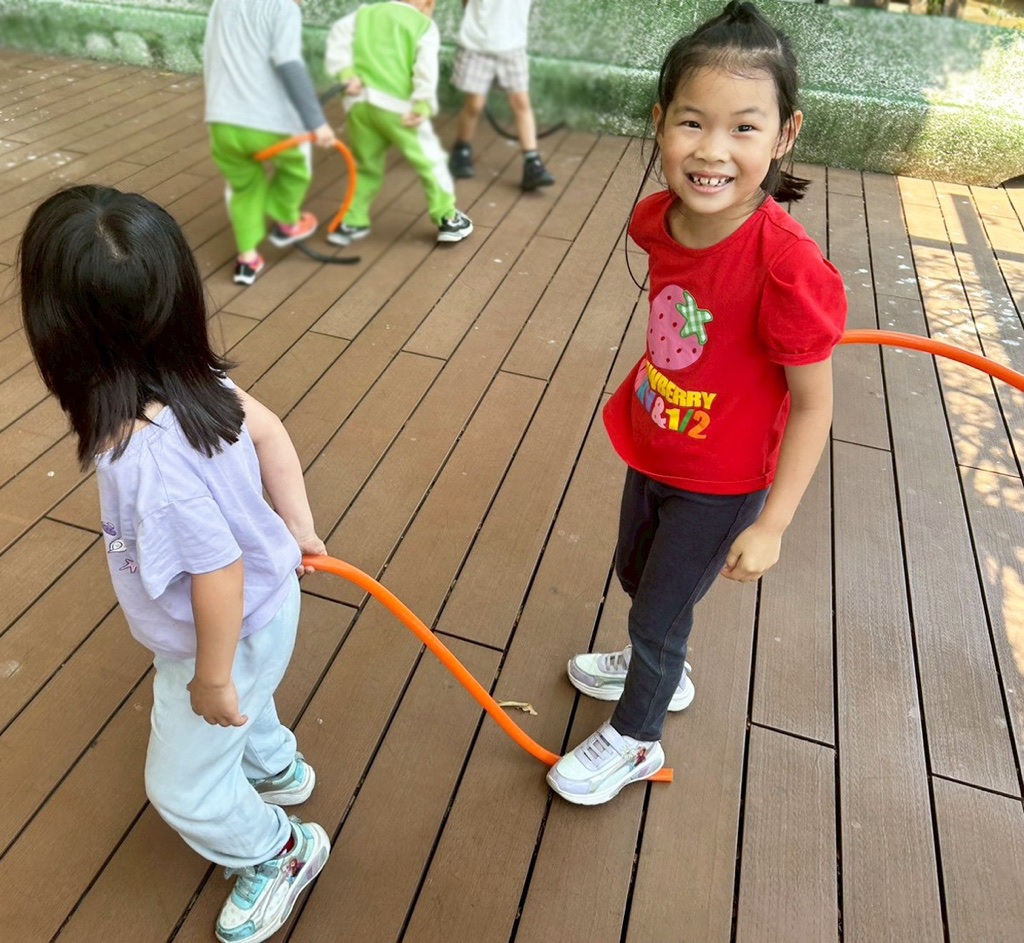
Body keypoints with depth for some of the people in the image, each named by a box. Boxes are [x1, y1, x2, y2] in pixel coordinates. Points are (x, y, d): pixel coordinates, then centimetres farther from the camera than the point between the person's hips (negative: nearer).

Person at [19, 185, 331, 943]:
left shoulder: (149, 464, -43)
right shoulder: (194, 380, -20)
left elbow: (219, 573, -34)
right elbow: (270, 431, -6)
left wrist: (212, 678, -17)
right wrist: (298, 526, 6)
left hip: (228, 638, -7)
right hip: (261, 611, 8)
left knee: (184, 788, 20)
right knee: (245, 710, 38)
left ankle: (282, 852, 45)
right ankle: (277, 768, 67)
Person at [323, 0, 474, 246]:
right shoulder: (425, 25, 10)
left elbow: (338, 35, 6)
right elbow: (426, 66, -8)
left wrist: (346, 73, -2)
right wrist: (422, 106, -15)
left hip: (360, 102, 4)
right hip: (396, 105, -4)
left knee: (366, 164, 20)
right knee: (429, 160, 10)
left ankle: (352, 223, 23)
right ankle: (448, 220, 18)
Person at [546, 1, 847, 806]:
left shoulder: (786, 268, -31)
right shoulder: (659, 219, -13)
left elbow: (812, 406, -22)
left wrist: (771, 525, -19)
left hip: (720, 487, -6)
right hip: (652, 451, 6)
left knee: (658, 616, 13)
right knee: (636, 574, 28)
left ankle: (634, 741, 44)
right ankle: (663, 670, 60)